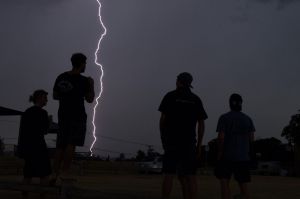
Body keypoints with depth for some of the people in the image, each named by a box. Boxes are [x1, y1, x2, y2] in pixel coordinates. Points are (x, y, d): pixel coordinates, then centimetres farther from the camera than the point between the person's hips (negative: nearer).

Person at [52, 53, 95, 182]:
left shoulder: (61, 77, 10)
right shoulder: (84, 80, -6)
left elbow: (55, 96, 16)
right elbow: (90, 99, -2)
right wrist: (91, 85, 10)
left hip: (63, 114, 6)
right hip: (78, 115, -6)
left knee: (61, 145, 6)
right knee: (72, 144, -9)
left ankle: (55, 173, 4)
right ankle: (65, 171, -15)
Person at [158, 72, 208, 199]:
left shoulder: (170, 96, 3)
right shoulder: (196, 99, 11)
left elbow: (163, 119, -2)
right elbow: (201, 123, 5)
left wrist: (163, 139, 7)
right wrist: (199, 145, 8)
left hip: (172, 141, -2)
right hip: (189, 142, 3)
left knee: (168, 175, -2)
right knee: (190, 176, 4)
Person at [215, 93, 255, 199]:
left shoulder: (224, 118, -4)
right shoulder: (248, 119, 7)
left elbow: (221, 137, -11)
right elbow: (251, 138, 4)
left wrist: (219, 153, -3)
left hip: (227, 156, -4)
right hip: (243, 156, 4)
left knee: (224, 182, -2)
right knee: (243, 185, 9)